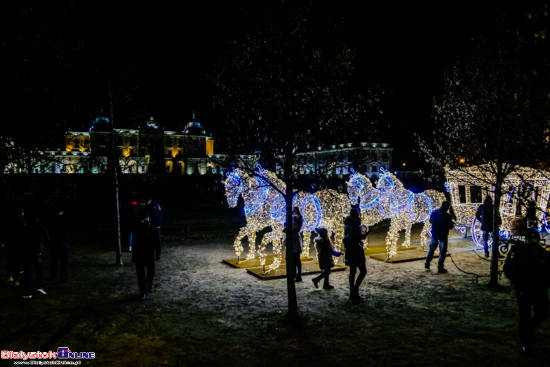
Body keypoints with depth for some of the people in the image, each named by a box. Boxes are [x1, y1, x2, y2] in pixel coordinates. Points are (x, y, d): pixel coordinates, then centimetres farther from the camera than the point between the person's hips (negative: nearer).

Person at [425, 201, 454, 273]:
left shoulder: (434, 213, -2)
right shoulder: (447, 216, -20)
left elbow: (430, 221, 13)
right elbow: (450, 226, -16)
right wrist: (450, 221, 3)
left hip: (434, 235, 6)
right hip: (442, 236, -6)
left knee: (432, 249, 21)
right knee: (442, 252, 5)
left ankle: (427, 264, 26)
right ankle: (440, 268, 8)